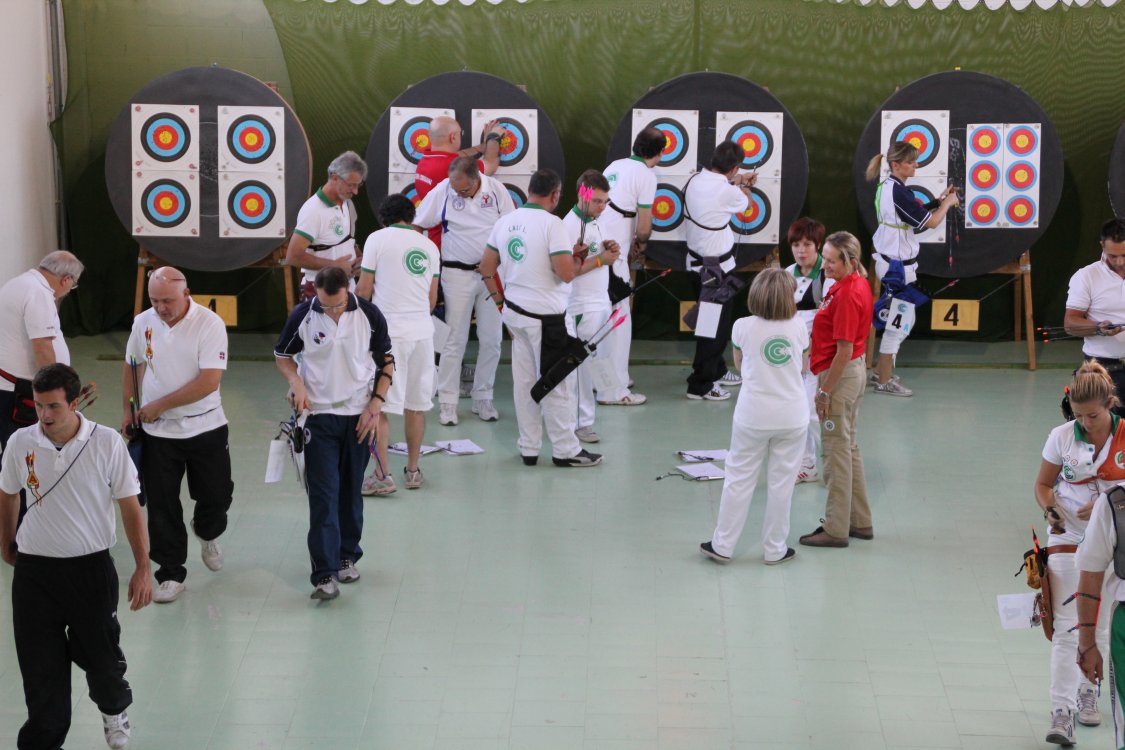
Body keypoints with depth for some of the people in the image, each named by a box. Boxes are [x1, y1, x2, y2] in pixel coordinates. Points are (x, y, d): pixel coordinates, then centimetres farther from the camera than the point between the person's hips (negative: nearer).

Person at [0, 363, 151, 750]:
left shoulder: (107, 443, -12)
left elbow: (130, 505, -5)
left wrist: (142, 568, -7)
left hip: (91, 567, -1)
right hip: (34, 569, 1)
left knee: (100, 655, 12)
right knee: (40, 665, 5)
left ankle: (114, 709, 44)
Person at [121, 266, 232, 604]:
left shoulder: (209, 324, -16)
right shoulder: (143, 323, -1)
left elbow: (209, 381, -22)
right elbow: (132, 366, 17)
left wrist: (159, 405, -18)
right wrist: (128, 409, 11)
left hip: (205, 427, -2)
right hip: (157, 433, 3)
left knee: (216, 496, 8)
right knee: (162, 506, 3)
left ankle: (207, 533, 42)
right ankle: (171, 575, 14)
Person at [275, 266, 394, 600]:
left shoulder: (370, 315, -6)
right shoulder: (302, 316, -8)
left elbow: (387, 361, 5)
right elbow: (282, 355, 8)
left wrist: (376, 405, -3)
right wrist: (296, 381, -12)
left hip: (359, 415, 1)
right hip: (318, 414, -1)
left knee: (351, 491, 11)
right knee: (323, 494, -8)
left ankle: (348, 556, 28)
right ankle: (325, 574, -11)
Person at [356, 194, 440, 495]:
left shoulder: (377, 239, -3)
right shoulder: (429, 246, 11)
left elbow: (364, 291, -4)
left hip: (388, 331, -5)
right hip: (422, 330, 5)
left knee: (378, 405, -2)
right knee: (416, 403, 13)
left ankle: (382, 475, -6)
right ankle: (413, 470, 21)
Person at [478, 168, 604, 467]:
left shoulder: (506, 221, 6)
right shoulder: (551, 223, -15)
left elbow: (486, 268, 11)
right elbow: (566, 273, -20)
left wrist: (501, 302, 17)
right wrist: (594, 260, -2)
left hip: (515, 311, 7)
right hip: (546, 316, -7)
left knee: (524, 381, 13)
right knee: (557, 383, 3)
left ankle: (528, 448, 20)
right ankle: (565, 450, 11)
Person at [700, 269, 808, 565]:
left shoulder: (743, 327, -7)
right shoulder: (798, 326, -5)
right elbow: (802, 366, 9)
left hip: (753, 416, -1)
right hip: (792, 416, 1)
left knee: (739, 479, 9)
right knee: (782, 482, 9)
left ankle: (722, 545, 16)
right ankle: (775, 549, 18)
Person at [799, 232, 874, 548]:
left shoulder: (847, 294, -23)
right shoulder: (858, 284, 7)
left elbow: (844, 349, -24)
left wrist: (825, 391, -19)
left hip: (840, 376, -10)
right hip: (855, 370, 10)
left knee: (838, 451, -1)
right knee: (849, 447, 18)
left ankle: (836, 529, 7)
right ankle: (859, 521, 27)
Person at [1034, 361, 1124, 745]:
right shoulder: (1062, 436, -6)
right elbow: (1043, 484, 4)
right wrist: (1050, 510, -16)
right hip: (1068, 538, -1)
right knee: (1067, 628, -6)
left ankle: (1088, 691, 34)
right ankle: (1062, 712, -5)